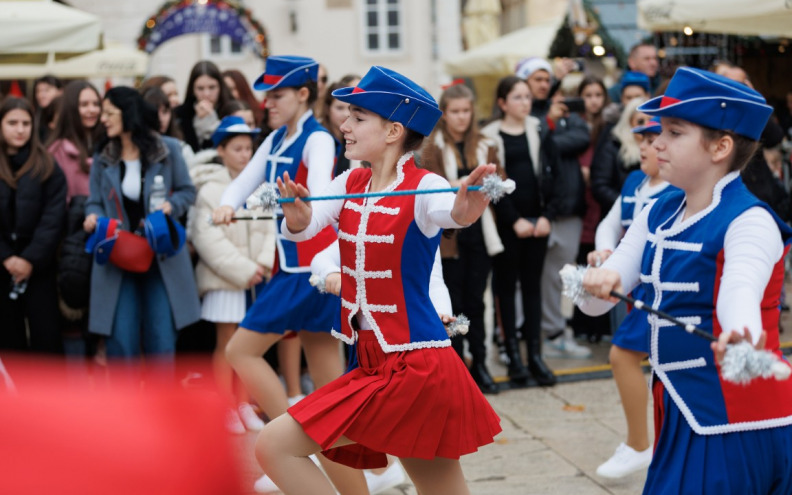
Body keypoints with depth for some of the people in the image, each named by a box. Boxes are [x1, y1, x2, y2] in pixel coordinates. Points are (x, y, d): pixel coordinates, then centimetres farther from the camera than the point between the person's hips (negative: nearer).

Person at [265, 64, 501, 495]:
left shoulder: (422, 187, -12)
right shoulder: (349, 185, 8)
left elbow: (449, 212, -34)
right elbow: (303, 227, -7)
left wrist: (466, 209, -57)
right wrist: (297, 213, -30)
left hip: (415, 367, -7)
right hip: (374, 365, 7)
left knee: (275, 444, -11)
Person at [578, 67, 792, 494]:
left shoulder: (748, 222, -16)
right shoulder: (657, 215, 6)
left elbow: (740, 291, -35)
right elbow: (593, 302, 4)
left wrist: (743, 336, -57)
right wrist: (600, 283, -19)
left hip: (734, 418, -7)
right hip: (680, 414, 7)